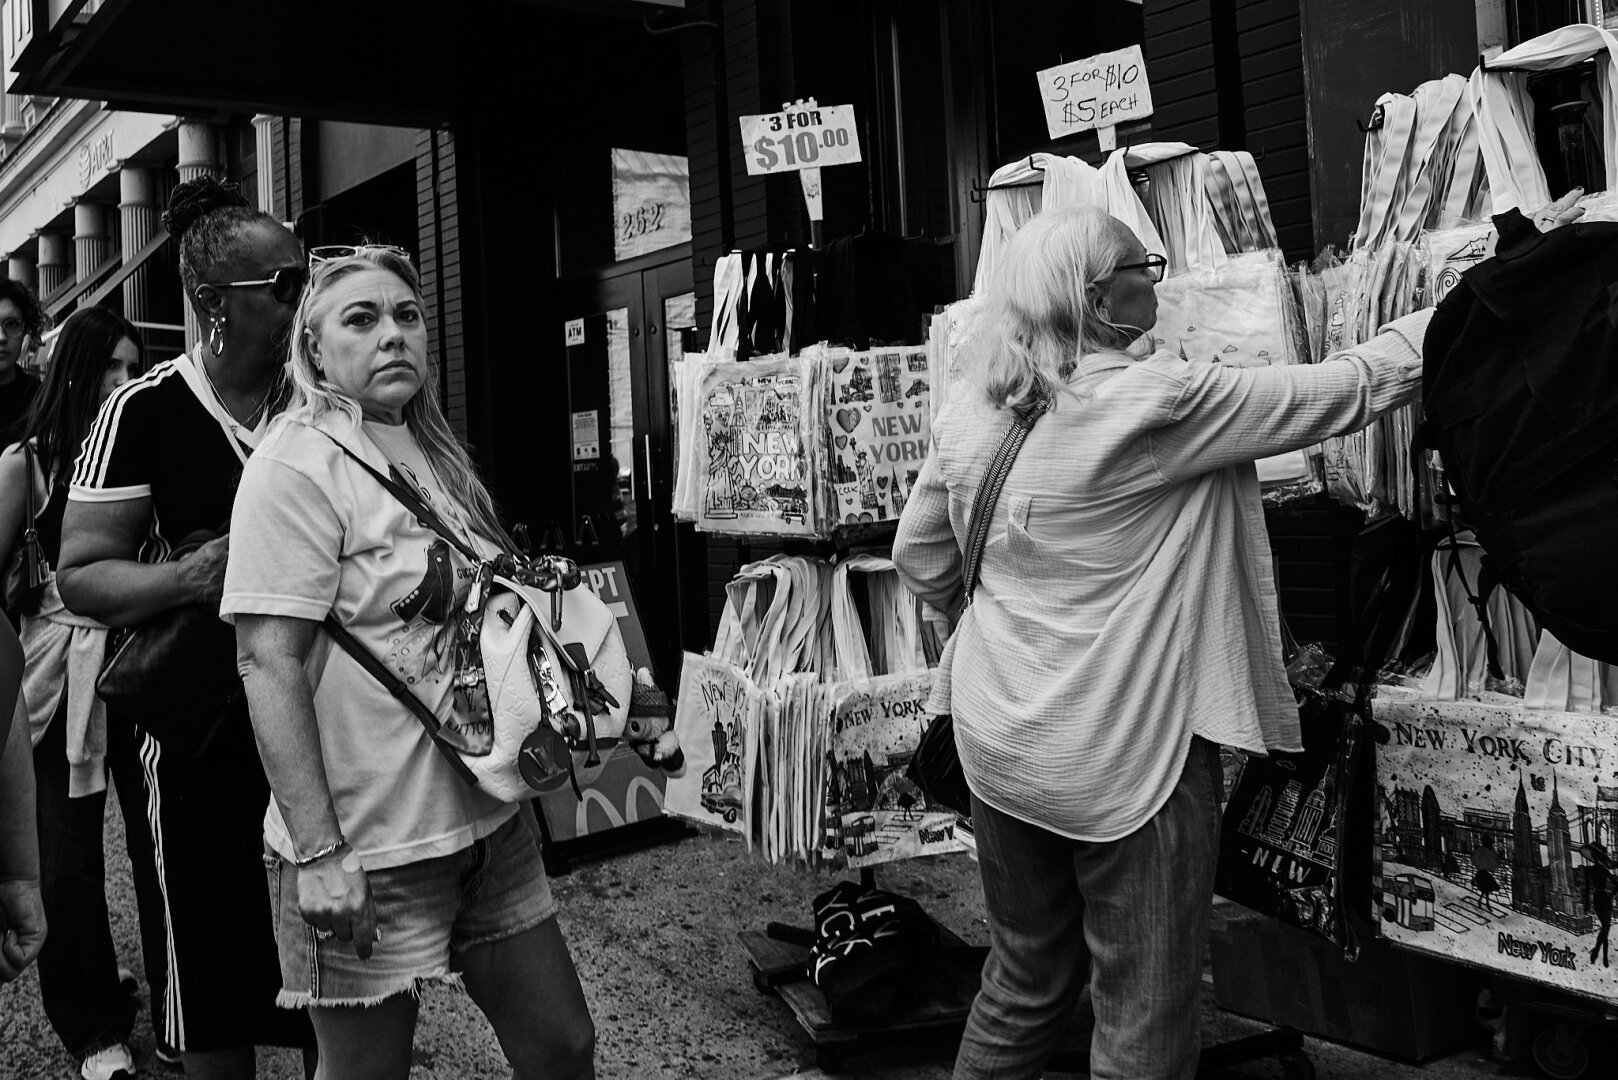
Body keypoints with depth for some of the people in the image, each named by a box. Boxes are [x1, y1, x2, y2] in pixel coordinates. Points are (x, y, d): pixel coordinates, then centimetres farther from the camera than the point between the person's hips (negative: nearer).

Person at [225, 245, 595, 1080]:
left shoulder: (434, 455, 11)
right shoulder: (296, 465, -13)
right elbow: (270, 665, -19)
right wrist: (318, 852, -22)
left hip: (486, 823, 7)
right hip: (363, 854, -7)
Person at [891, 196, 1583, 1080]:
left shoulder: (967, 418, 2)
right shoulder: (1160, 404, -17)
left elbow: (919, 560, 12)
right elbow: (1343, 394, -9)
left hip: (996, 746, 7)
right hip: (1125, 755, -7)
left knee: (1024, 980, 22)